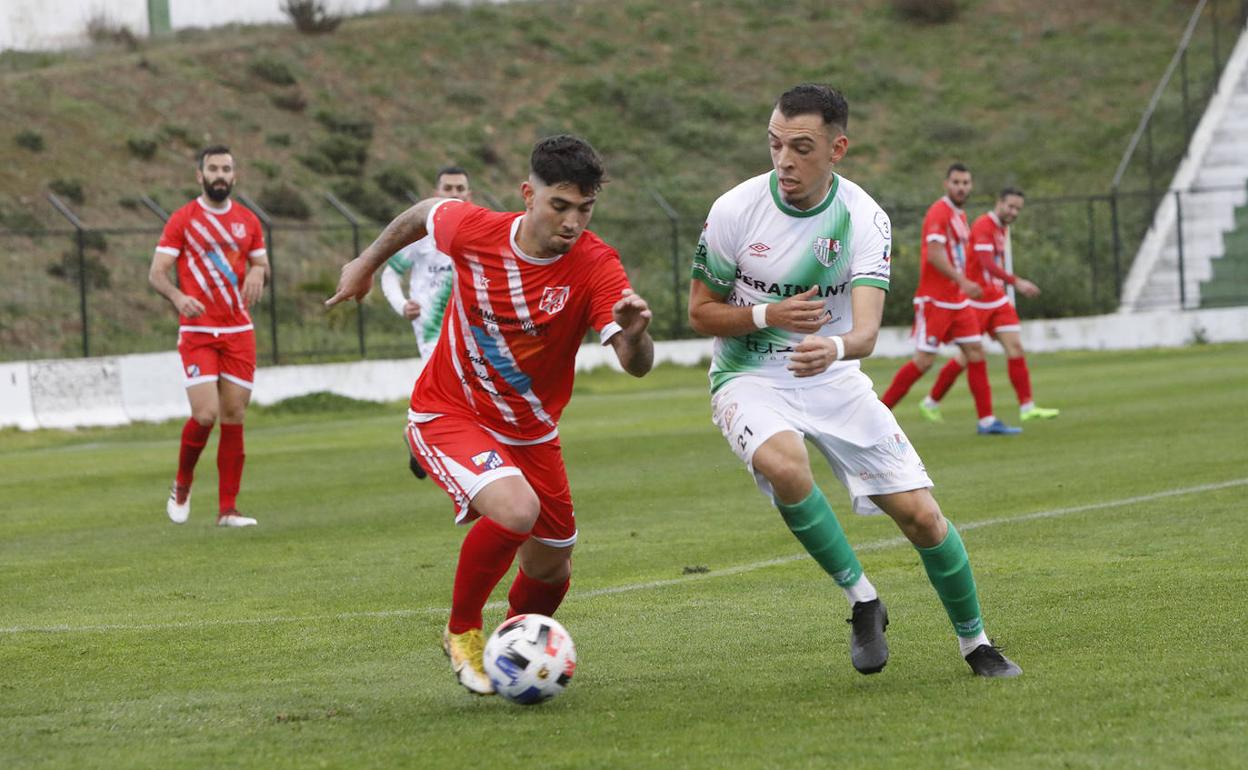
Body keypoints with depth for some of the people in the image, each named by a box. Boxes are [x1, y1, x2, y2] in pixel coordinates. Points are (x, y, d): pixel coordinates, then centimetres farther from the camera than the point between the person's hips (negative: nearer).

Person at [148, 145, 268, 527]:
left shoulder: (248, 222, 10)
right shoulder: (182, 220, -1)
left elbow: (261, 263, 21)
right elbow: (156, 273, -4)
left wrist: (258, 272, -4)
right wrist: (178, 297, -25)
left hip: (239, 332, 4)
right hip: (197, 333, -4)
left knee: (234, 418, 1)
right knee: (206, 415, -14)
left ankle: (227, 509, 6)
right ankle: (182, 486, 12)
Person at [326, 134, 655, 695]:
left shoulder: (595, 266, -22)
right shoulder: (472, 230, -20)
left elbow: (636, 366, -33)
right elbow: (424, 213, 5)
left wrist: (634, 333, -55)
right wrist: (368, 263, 17)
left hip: (530, 432, 3)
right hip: (448, 414, -3)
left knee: (550, 572, 12)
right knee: (515, 509, -30)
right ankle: (462, 632, -6)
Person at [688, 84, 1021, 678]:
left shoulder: (864, 218, -12)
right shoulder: (735, 210, -13)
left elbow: (866, 329, -23)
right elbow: (700, 312, -3)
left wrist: (835, 348, -48)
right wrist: (769, 316, -22)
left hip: (833, 378, 2)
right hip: (750, 378, -2)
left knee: (920, 515, -5)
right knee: (783, 464, -36)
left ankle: (974, 641, 20)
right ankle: (862, 602, -16)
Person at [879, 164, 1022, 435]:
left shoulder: (960, 215, 14)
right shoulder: (939, 213, -13)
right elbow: (934, 254, -23)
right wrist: (962, 282, -29)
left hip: (958, 300, 9)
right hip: (934, 300, -9)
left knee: (976, 353, 3)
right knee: (924, 360, -8)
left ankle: (987, 420, 4)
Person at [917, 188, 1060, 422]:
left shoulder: (1003, 228, 12)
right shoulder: (983, 226, -17)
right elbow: (987, 263, -30)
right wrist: (1017, 282, -39)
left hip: (997, 299, 8)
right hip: (976, 301, -8)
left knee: (1015, 347, -4)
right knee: (966, 357, -2)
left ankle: (1027, 407, -5)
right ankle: (931, 402, 14)